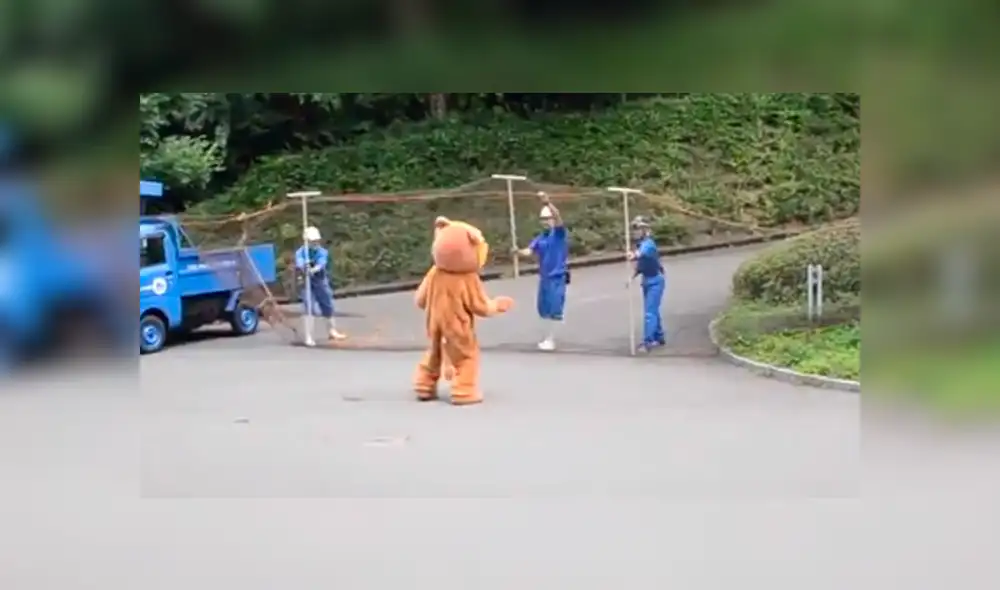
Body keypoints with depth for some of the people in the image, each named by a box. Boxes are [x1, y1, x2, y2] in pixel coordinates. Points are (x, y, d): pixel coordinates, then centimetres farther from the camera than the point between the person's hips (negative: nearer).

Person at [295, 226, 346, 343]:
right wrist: (303, 268, -56)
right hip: (308, 284, -3)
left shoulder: (323, 252, -7)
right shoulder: (301, 252, -10)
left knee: (328, 307, 14)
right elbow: (299, 263, -31)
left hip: (322, 282, 3)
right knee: (310, 310, -12)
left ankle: (332, 331, 32)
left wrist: (314, 269, -49)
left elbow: (321, 264, -27)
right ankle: (308, 336, -8)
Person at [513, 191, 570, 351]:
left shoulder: (560, 233, -8)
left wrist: (547, 203, -42)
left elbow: (558, 217, -27)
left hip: (557, 277, -6)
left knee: (554, 309, -5)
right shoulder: (541, 237, 8)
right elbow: (530, 251, -3)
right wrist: (519, 252, -26)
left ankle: (551, 340, 5)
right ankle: (548, 337, 26)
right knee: (544, 309, 13)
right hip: (544, 277, 6)